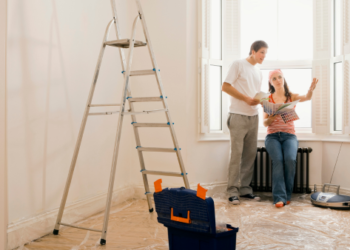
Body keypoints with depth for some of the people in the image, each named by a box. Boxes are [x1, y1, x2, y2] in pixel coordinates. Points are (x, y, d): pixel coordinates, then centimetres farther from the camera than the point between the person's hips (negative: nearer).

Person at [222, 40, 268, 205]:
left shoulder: (258, 72, 20)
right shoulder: (238, 65, -3)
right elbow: (225, 86, -10)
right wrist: (246, 98, -14)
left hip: (253, 117, 7)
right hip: (238, 116, -7)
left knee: (250, 154, 6)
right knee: (236, 154, -7)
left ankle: (245, 188, 15)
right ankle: (232, 191, -1)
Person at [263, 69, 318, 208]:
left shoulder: (292, 96, 9)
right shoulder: (268, 99, 9)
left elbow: (307, 98, -14)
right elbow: (265, 123, 4)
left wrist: (311, 89, -36)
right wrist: (270, 119, -19)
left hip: (289, 135, 0)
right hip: (272, 136, 0)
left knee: (290, 159, -28)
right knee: (278, 160, -28)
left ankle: (287, 194, -13)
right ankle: (279, 197, -28)